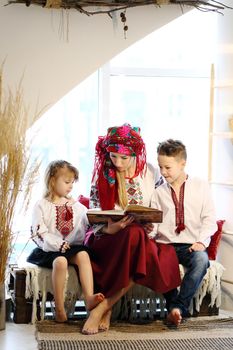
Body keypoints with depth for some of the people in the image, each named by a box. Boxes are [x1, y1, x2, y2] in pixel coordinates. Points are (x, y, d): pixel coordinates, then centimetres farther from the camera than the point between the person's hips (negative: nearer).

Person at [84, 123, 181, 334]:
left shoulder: (150, 172, 5)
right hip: (108, 238, -2)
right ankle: (107, 310, -34)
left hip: (143, 236, 3)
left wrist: (153, 224, -6)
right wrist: (109, 229, -25)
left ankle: (103, 307, -30)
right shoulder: (103, 176, -1)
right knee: (134, 233, -39)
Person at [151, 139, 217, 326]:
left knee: (201, 259, -37)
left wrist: (202, 241, -12)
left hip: (192, 245, -1)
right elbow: (154, 222, 13)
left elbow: (209, 219, 4)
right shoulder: (159, 192, 16)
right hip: (165, 244, 2)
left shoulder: (201, 186, 9)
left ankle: (179, 306, -34)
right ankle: (173, 305, -26)